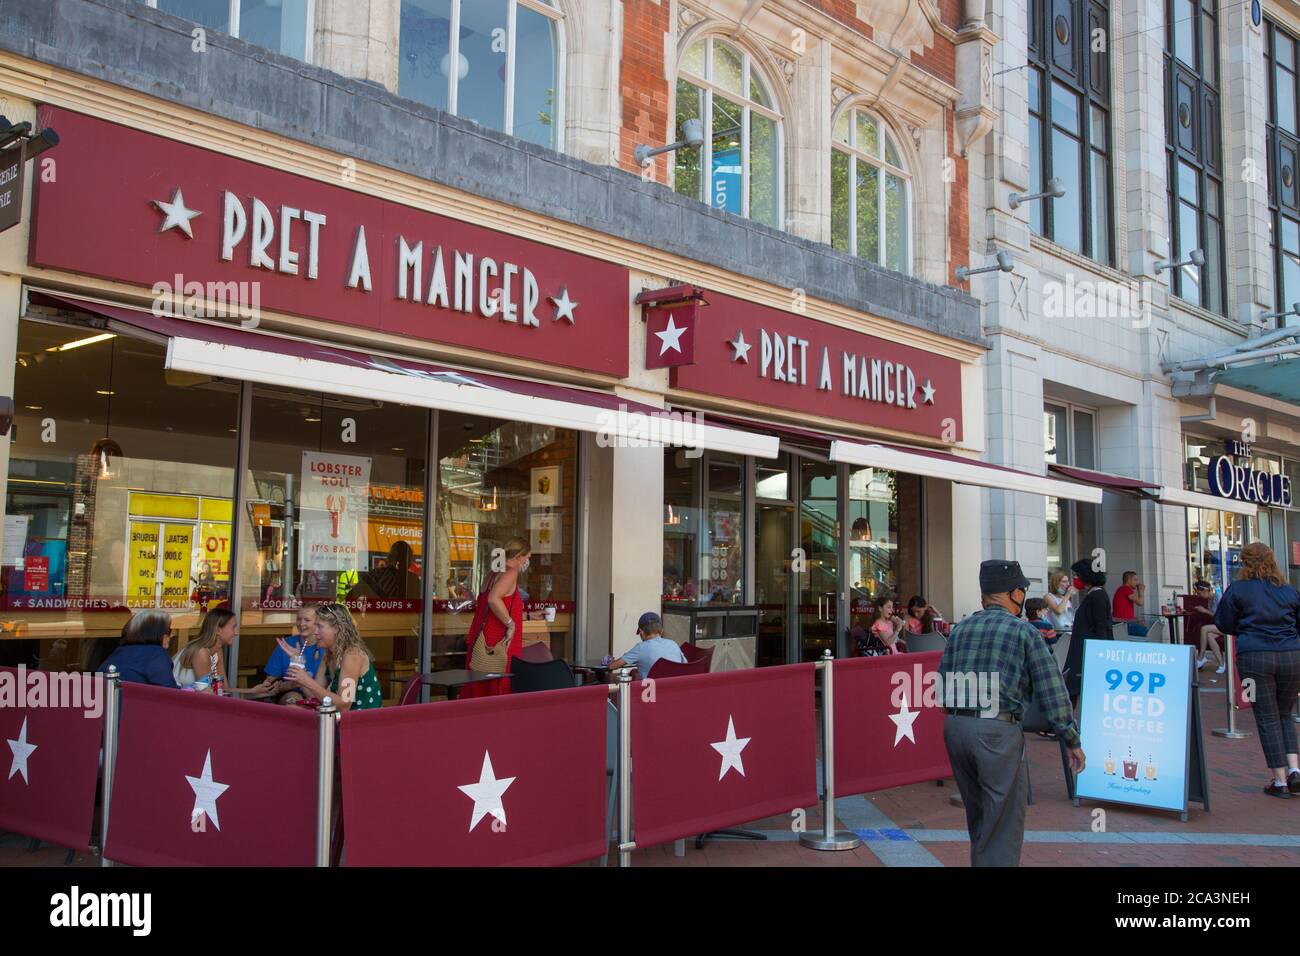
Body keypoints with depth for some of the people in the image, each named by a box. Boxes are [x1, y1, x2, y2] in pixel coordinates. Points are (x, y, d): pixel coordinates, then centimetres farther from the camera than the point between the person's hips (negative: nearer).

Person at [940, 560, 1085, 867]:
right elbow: (1051, 691, -3)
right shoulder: (1024, 631, -2)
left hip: (954, 726, 6)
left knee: (978, 817, 22)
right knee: (1003, 823, 5)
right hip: (997, 731, -6)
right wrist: (1073, 741, 5)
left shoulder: (960, 629, 13)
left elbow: (941, 686, 12)